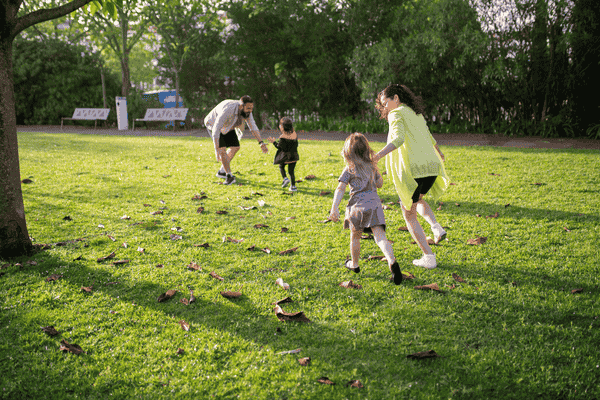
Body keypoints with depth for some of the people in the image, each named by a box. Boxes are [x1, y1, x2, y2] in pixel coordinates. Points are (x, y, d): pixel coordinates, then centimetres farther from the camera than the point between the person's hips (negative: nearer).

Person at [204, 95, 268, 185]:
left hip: (226, 126, 7)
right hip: (213, 124, -7)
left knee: (235, 147, 8)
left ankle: (222, 171, 22)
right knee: (222, 149, -21)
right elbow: (216, 130, -45)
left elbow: (253, 127, -19)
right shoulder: (228, 110, -43)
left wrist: (261, 143, -31)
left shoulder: (246, 110, -22)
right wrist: (216, 150, -50)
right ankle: (229, 175, -8)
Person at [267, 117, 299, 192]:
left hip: (285, 156, -4)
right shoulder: (295, 134, -1)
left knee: (281, 166, 24)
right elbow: (296, 145, 8)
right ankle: (293, 186, 11)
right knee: (291, 170, 12)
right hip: (294, 155, 4)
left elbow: (280, 147, -16)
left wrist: (274, 142, -4)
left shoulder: (282, 137, -19)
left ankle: (285, 178, 4)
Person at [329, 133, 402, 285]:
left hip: (358, 206, -3)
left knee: (355, 236, 18)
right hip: (374, 203, 3)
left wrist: (334, 208, -13)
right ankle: (392, 261, -31)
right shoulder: (372, 166, 13)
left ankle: (354, 264, 35)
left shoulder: (349, 169, -1)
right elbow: (380, 183, 26)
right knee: (380, 237, -8)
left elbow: (340, 189, -9)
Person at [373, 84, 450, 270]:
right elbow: (431, 140, 36)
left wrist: (376, 156, -33)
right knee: (416, 200, 37)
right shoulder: (416, 115, 22)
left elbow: (399, 139, -22)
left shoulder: (397, 115, -3)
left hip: (412, 170, -7)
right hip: (431, 167, 7)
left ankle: (429, 257, 9)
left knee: (409, 214, 12)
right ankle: (436, 227, 13)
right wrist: (439, 153, 58)